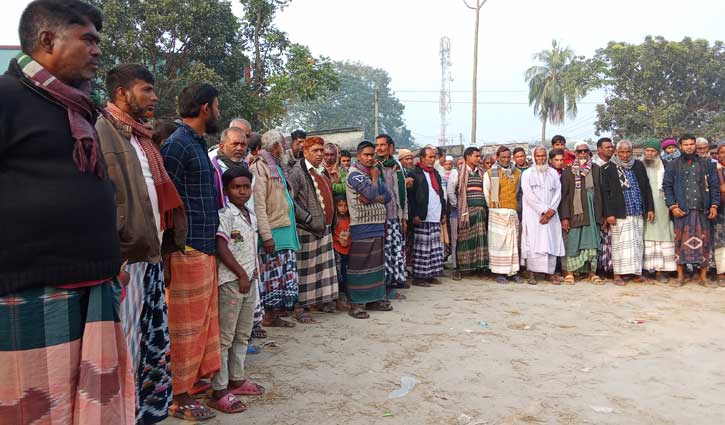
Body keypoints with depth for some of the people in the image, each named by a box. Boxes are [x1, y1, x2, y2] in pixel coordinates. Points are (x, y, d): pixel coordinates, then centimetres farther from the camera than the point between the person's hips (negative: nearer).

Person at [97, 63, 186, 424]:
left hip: (151, 255, 9)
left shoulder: (142, 137, 19)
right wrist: (118, 243, -19)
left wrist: (167, 241, 17)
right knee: (123, 346, -1)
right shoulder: (100, 131, -10)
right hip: (125, 258, -9)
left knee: (155, 341, 15)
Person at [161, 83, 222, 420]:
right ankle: (180, 397, 12)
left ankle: (199, 376, 31)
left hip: (206, 248, 9)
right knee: (185, 325, 0)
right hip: (188, 250, -9)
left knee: (204, 320, 17)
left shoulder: (198, 144, 17)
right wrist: (177, 248, -18)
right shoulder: (177, 145, -13)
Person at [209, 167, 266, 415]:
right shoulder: (224, 215, -12)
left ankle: (236, 379, 29)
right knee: (224, 337, -3)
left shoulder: (251, 216, 12)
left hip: (250, 281, 8)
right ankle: (219, 391, 3)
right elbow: (221, 248, -19)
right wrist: (241, 274, -17)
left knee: (243, 335, 16)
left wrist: (254, 274, 12)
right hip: (231, 282, -8)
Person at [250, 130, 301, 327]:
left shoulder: (278, 167, 21)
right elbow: (258, 204, -16)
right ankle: (270, 316, 7)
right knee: (273, 275, -3)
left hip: (286, 230, 9)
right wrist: (266, 235, -21)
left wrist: (292, 227, 17)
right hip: (273, 232, -9)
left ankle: (275, 315, 17)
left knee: (285, 275, 9)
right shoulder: (260, 167, -9)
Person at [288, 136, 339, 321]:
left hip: (325, 227, 8)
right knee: (305, 268, -3)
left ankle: (323, 299, 27)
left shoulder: (322, 171, 15)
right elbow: (291, 200, -17)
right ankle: (300, 307, 4)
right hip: (306, 229, -8)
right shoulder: (298, 171, -10)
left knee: (325, 264, 13)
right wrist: (309, 219, -18)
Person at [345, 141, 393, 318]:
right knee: (359, 264, -6)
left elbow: (388, 196, 8)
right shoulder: (355, 174, -8)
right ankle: (356, 303, -1)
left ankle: (374, 298, 20)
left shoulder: (374, 172, 17)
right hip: (361, 225, -8)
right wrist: (374, 177, -3)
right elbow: (371, 194, -20)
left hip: (377, 224, 8)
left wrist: (372, 199, -10)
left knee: (376, 262, 11)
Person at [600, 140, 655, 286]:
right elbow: (605, 192, -4)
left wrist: (650, 208, 7)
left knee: (637, 242, 8)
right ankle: (618, 274, 3)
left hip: (638, 212, 4)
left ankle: (637, 271, 16)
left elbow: (646, 188, 13)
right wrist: (608, 213, -10)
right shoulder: (608, 168, -1)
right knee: (620, 243, -2)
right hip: (620, 213, -4)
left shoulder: (638, 165, 11)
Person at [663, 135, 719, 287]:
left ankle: (703, 276, 11)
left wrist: (714, 205, -1)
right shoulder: (672, 165, 7)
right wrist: (672, 206, -7)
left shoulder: (707, 164, 10)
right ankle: (680, 276, 9)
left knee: (703, 242, 2)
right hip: (682, 211, -1)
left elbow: (714, 186, 8)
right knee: (681, 242, 1)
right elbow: (667, 187, 3)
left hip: (702, 211, 1)